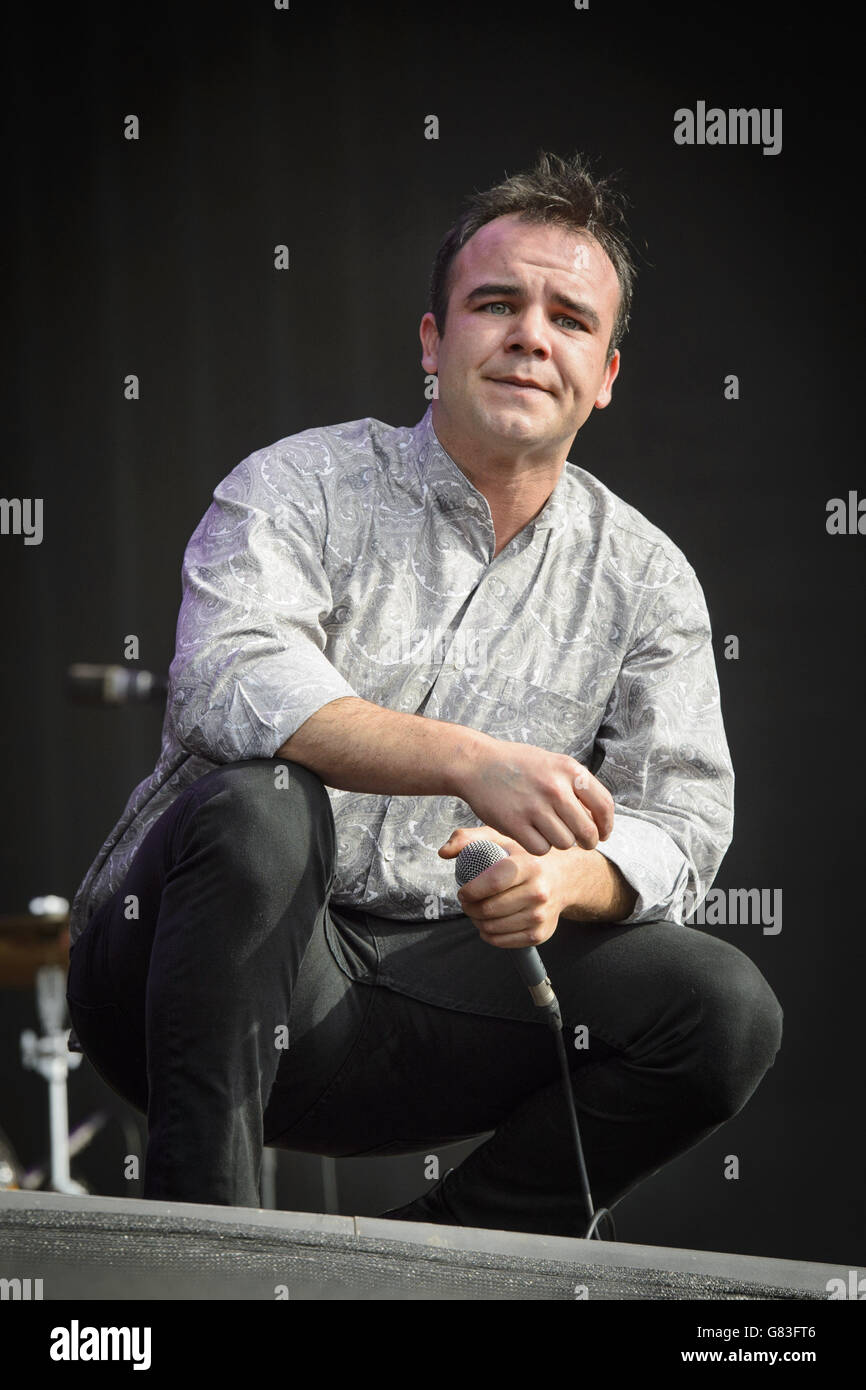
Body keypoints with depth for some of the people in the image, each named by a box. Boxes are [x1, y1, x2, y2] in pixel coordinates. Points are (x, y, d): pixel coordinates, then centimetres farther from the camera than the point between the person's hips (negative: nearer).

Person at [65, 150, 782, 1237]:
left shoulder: (645, 579, 9)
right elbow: (231, 681, -23)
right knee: (258, 803, -35)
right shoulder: (299, 486, -3)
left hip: (429, 988, 3)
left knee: (722, 1009, -17)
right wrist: (472, 763, -36)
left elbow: (678, 825, 1)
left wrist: (560, 879, -24)